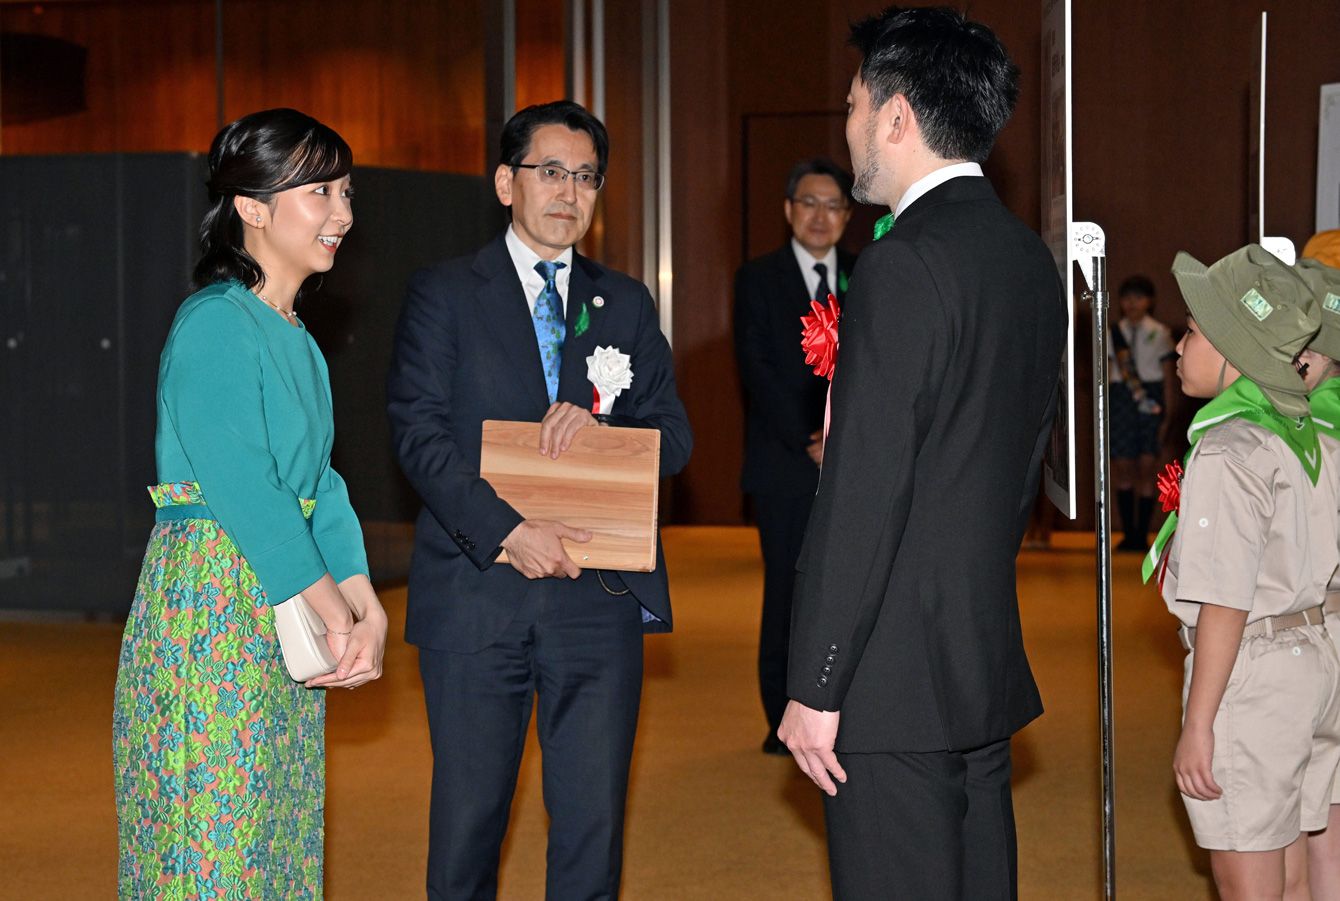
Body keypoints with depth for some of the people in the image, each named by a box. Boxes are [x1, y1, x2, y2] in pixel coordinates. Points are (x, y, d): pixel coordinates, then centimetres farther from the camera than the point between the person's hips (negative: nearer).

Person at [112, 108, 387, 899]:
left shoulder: (295, 338, 15)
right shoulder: (215, 324, -12)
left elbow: (318, 482, 9)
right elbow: (240, 487, -19)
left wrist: (365, 603, -5)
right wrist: (339, 615, -17)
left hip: (286, 616, 9)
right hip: (210, 595, -9)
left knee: (279, 834, 12)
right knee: (213, 834, -3)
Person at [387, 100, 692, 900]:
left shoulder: (625, 304, 15)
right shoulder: (444, 296, 4)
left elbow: (675, 439, 10)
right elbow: (421, 434, -6)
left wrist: (598, 422, -12)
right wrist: (508, 530, -18)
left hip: (598, 594, 2)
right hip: (478, 591, -2)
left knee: (594, 820, 2)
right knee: (468, 819, 6)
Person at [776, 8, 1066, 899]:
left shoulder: (905, 266, -17)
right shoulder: (1030, 257, 11)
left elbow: (862, 497, -19)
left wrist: (815, 689, -15)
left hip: (896, 679, -9)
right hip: (990, 660, 9)